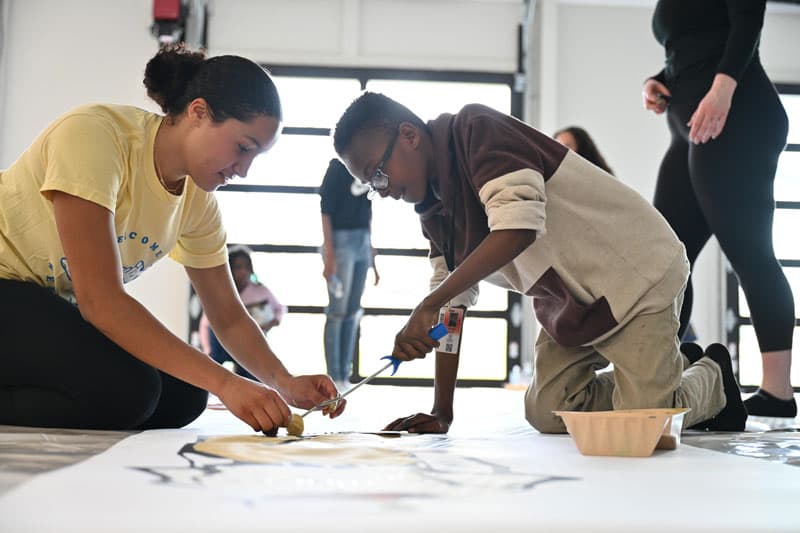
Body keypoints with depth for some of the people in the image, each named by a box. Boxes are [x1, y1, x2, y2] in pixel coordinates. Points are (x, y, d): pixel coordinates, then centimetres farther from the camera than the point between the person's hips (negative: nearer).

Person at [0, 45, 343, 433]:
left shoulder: (198, 200, -3)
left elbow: (229, 317, 3)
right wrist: (225, 383, -35)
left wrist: (285, 384, -17)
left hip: (58, 307, 9)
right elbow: (99, 300, -32)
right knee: (125, 388, -28)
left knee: (183, 398, -7)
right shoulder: (93, 134, -26)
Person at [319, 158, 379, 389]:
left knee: (353, 313, 7)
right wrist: (329, 254, -17)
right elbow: (326, 210, -9)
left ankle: (345, 376, 13)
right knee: (338, 312, -4)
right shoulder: (338, 166, -6)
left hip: (363, 242, 7)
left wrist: (372, 254, 16)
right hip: (342, 241, -7)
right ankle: (334, 378, 1)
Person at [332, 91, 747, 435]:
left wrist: (427, 308, -38)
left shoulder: (476, 130, -22)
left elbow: (518, 228, -35)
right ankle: (667, 367, 21)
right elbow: (452, 301, 3)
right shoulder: (434, 208, 4)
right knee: (546, 415, 0)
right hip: (569, 303, 8)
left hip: (635, 273, -8)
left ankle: (712, 376, 19)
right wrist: (441, 413, -3)